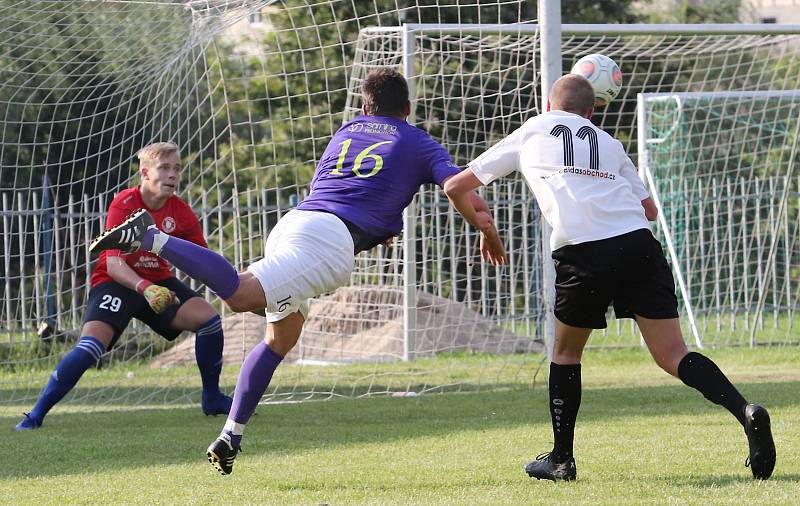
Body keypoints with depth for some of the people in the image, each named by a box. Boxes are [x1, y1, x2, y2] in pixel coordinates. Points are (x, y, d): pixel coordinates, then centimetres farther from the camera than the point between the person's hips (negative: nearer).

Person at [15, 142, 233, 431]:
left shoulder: (180, 212, -6)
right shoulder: (124, 204, -20)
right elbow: (114, 265, -27)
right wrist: (145, 288, -44)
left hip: (158, 282, 5)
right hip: (116, 281, -5)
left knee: (208, 318, -14)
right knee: (91, 346, -26)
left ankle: (212, 399, 7)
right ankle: (36, 415, -18)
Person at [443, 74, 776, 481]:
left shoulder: (528, 134, 23)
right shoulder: (608, 143, 27)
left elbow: (455, 188, 27)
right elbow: (649, 208, 28)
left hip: (583, 252, -2)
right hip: (639, 243, 2)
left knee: (566, 352, 20)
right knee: (673, 356, 0)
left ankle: (561, 459, 22)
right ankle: (746, 413, -21)